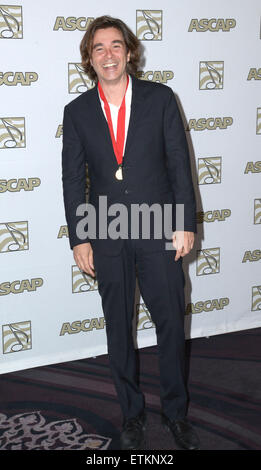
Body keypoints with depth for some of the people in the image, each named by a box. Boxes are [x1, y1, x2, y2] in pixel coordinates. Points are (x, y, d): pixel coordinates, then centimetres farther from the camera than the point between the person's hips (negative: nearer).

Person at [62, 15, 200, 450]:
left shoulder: (160, 98, 1)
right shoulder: (77, 111, 3)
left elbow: (179, 164, 0)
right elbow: (73, 179, 4)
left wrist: (185, 224, -5)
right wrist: (79, 239, 0)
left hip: (159, 232, -1)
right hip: (107, 238, 1)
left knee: (171, 322, 5)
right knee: (118, 329, 11)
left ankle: (175, 411, 26)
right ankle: (132, 413, 29)